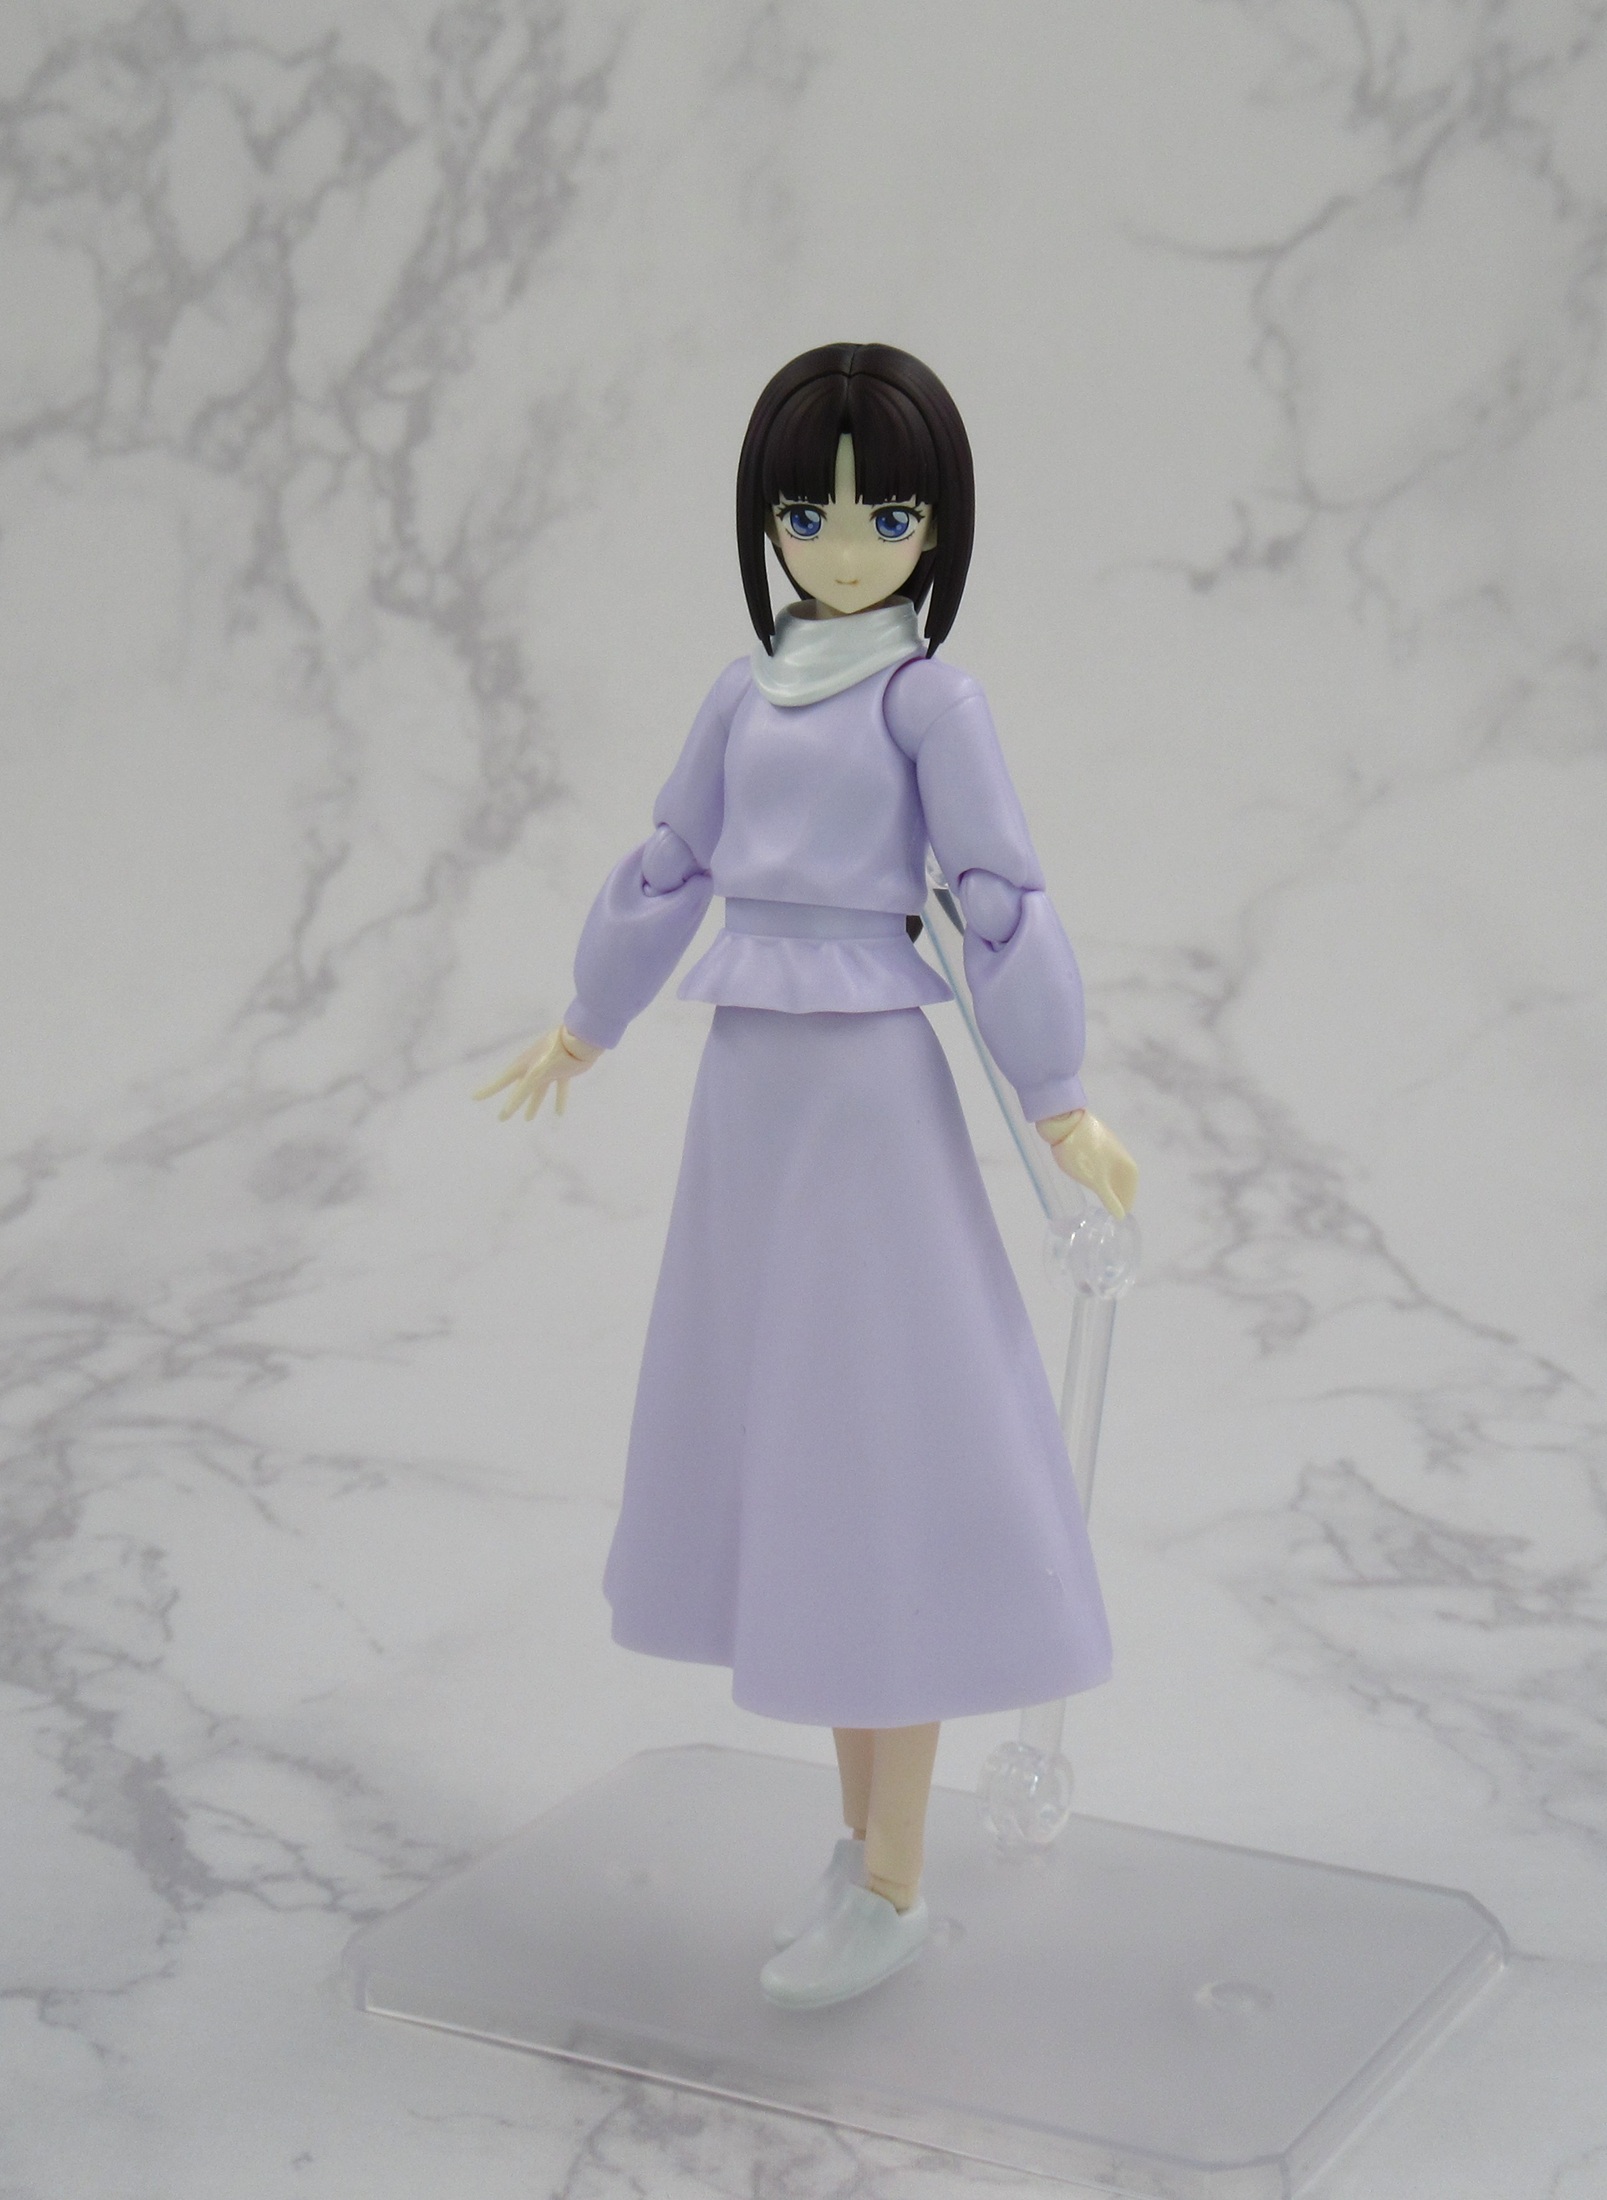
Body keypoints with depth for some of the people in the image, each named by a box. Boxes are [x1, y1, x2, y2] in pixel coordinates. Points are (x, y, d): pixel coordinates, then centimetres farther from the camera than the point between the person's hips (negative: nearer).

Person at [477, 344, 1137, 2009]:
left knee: (880, 1451, -1)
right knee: (785, 1453, 11)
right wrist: (581, 1032, 28)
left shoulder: (928, 698, -8)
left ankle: (894, 1887, 9)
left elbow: (1002, 903, -9)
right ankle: (859, 1839, 25)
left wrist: (1060, 1108, -9)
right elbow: (668, 869, 19)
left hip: (871, 1091, -6)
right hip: (749, 1088, 7)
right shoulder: (746, 694, 9)